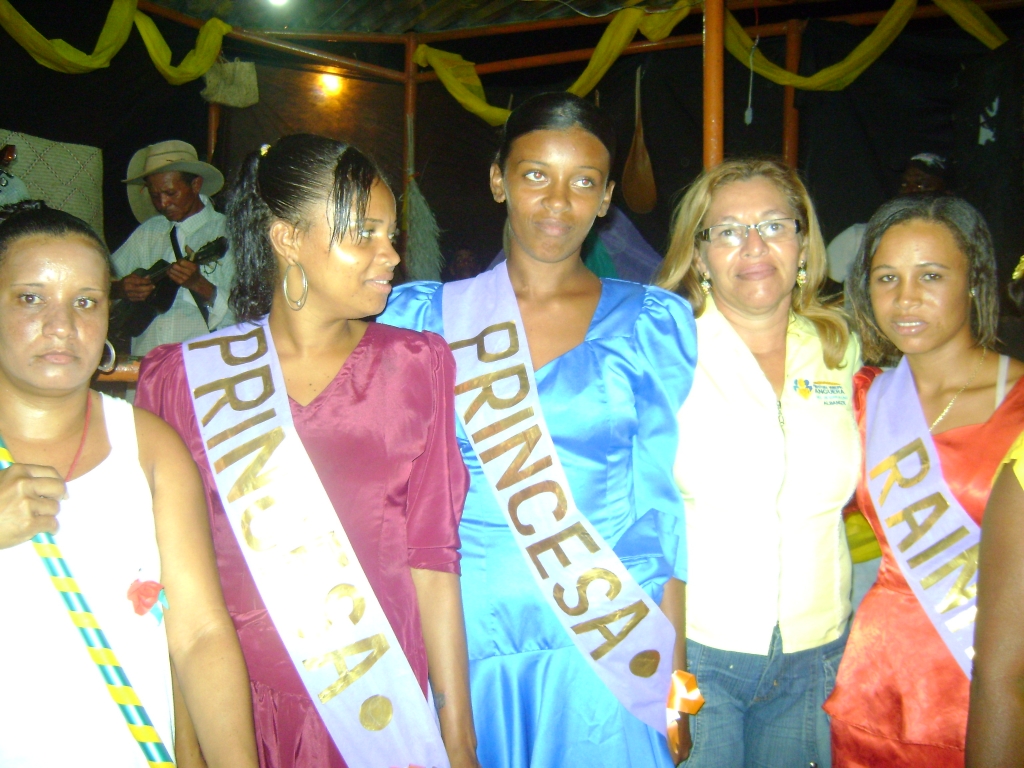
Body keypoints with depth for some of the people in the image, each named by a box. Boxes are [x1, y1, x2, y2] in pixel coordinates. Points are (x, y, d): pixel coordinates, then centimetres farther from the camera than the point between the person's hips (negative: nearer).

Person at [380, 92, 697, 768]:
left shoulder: (654, 323, 1)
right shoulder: (422, 316, 2)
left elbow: (668, 510, 0)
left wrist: (675, 675, -2)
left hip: (611, 658, 0)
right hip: (463, 648, 1)